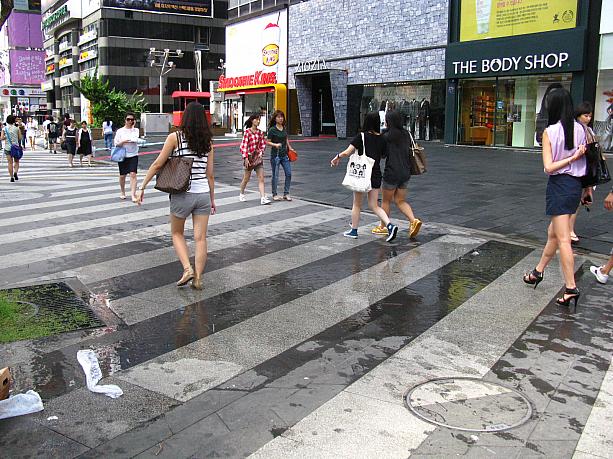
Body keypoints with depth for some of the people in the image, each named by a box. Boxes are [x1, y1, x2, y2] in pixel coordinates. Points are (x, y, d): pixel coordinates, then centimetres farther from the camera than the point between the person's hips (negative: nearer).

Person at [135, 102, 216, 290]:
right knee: (200, 238, 7)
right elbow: (210, 174, 6)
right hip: (203, 194, 3)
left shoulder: (175, 137, -6)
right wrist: (212, 199, 15)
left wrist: (142, 187, 2)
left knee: (177, 233, 17)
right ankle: (198, 278, 10)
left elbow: (157, 165, -5)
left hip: (182, 195, -2)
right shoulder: (207, 141, 4)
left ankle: (187, 269, 2)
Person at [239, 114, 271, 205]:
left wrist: (261, 152, -6)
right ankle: (241, 194, 33)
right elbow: (244, 145, -11)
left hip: (258, 158, 4)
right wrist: (246, 158, -17)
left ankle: (263, 198, -9)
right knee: (246, 178, 11)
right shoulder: (247, 131, -9)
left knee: (261, 178, -5)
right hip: (250, 157, -4)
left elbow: (263, 144, 12)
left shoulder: (260, 132, 6)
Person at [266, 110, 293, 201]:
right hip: (275, 155, -6)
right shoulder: (272, 129, -9)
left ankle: (286, 193, 14)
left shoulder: (284, 128, 8)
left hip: (284, 154, 6)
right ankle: (274, 194, 14)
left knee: (289, 173, 3)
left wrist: (290, 148, 20)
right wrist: (275, 144, -24)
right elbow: (267, 142, -8)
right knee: (275, 175, 2)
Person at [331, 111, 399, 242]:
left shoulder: (361, 136, -12)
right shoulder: (382, 139, 1)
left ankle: (354, 231, 23)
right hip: (376, 175, 4)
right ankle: (390, 225, -9)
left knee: (357, 204, 13)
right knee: (374, 205, 10)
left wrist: (337, 157, 2)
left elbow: (347, 152, -15)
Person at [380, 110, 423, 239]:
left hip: (392, 173, -6)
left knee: (386, 200, 12)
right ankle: (414, 220, -4)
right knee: (400, 200, 15)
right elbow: (409, 151, 11)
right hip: (406, 172, 6)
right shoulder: (406, 134, 4)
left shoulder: (387, 136, -16)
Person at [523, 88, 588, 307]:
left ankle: (571, 288, -6)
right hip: (576, 185, 7)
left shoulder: (550, 132, -13)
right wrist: (587, 187, 16)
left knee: (563, 239, -5)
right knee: (553, 233, 19)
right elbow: (587, 159, 8)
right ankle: (538, 271, 34)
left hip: (559, 186, -7)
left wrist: (572, 158, -11)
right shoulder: (580, 129, 3)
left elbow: (549, 167, -17)